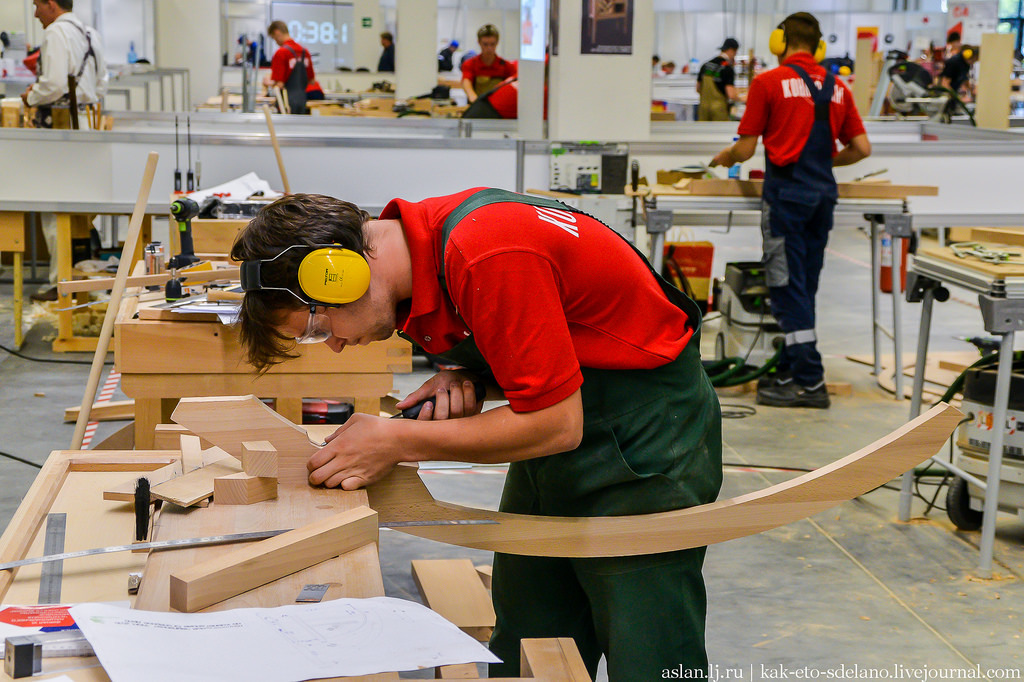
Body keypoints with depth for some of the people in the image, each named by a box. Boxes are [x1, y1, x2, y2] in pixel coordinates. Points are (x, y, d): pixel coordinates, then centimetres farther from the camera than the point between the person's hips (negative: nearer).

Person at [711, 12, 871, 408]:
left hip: (786, 193, -6)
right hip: (823, 193, 6)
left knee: (789, 287, -3)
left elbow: (746, 149, -4)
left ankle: (809, 382, -5)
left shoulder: (768, 83, -5)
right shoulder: (838, 89, 10)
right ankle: (790, 371, 21)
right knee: (804, 286, 14)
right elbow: (862, 148, 9)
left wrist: (725, 157, 18)